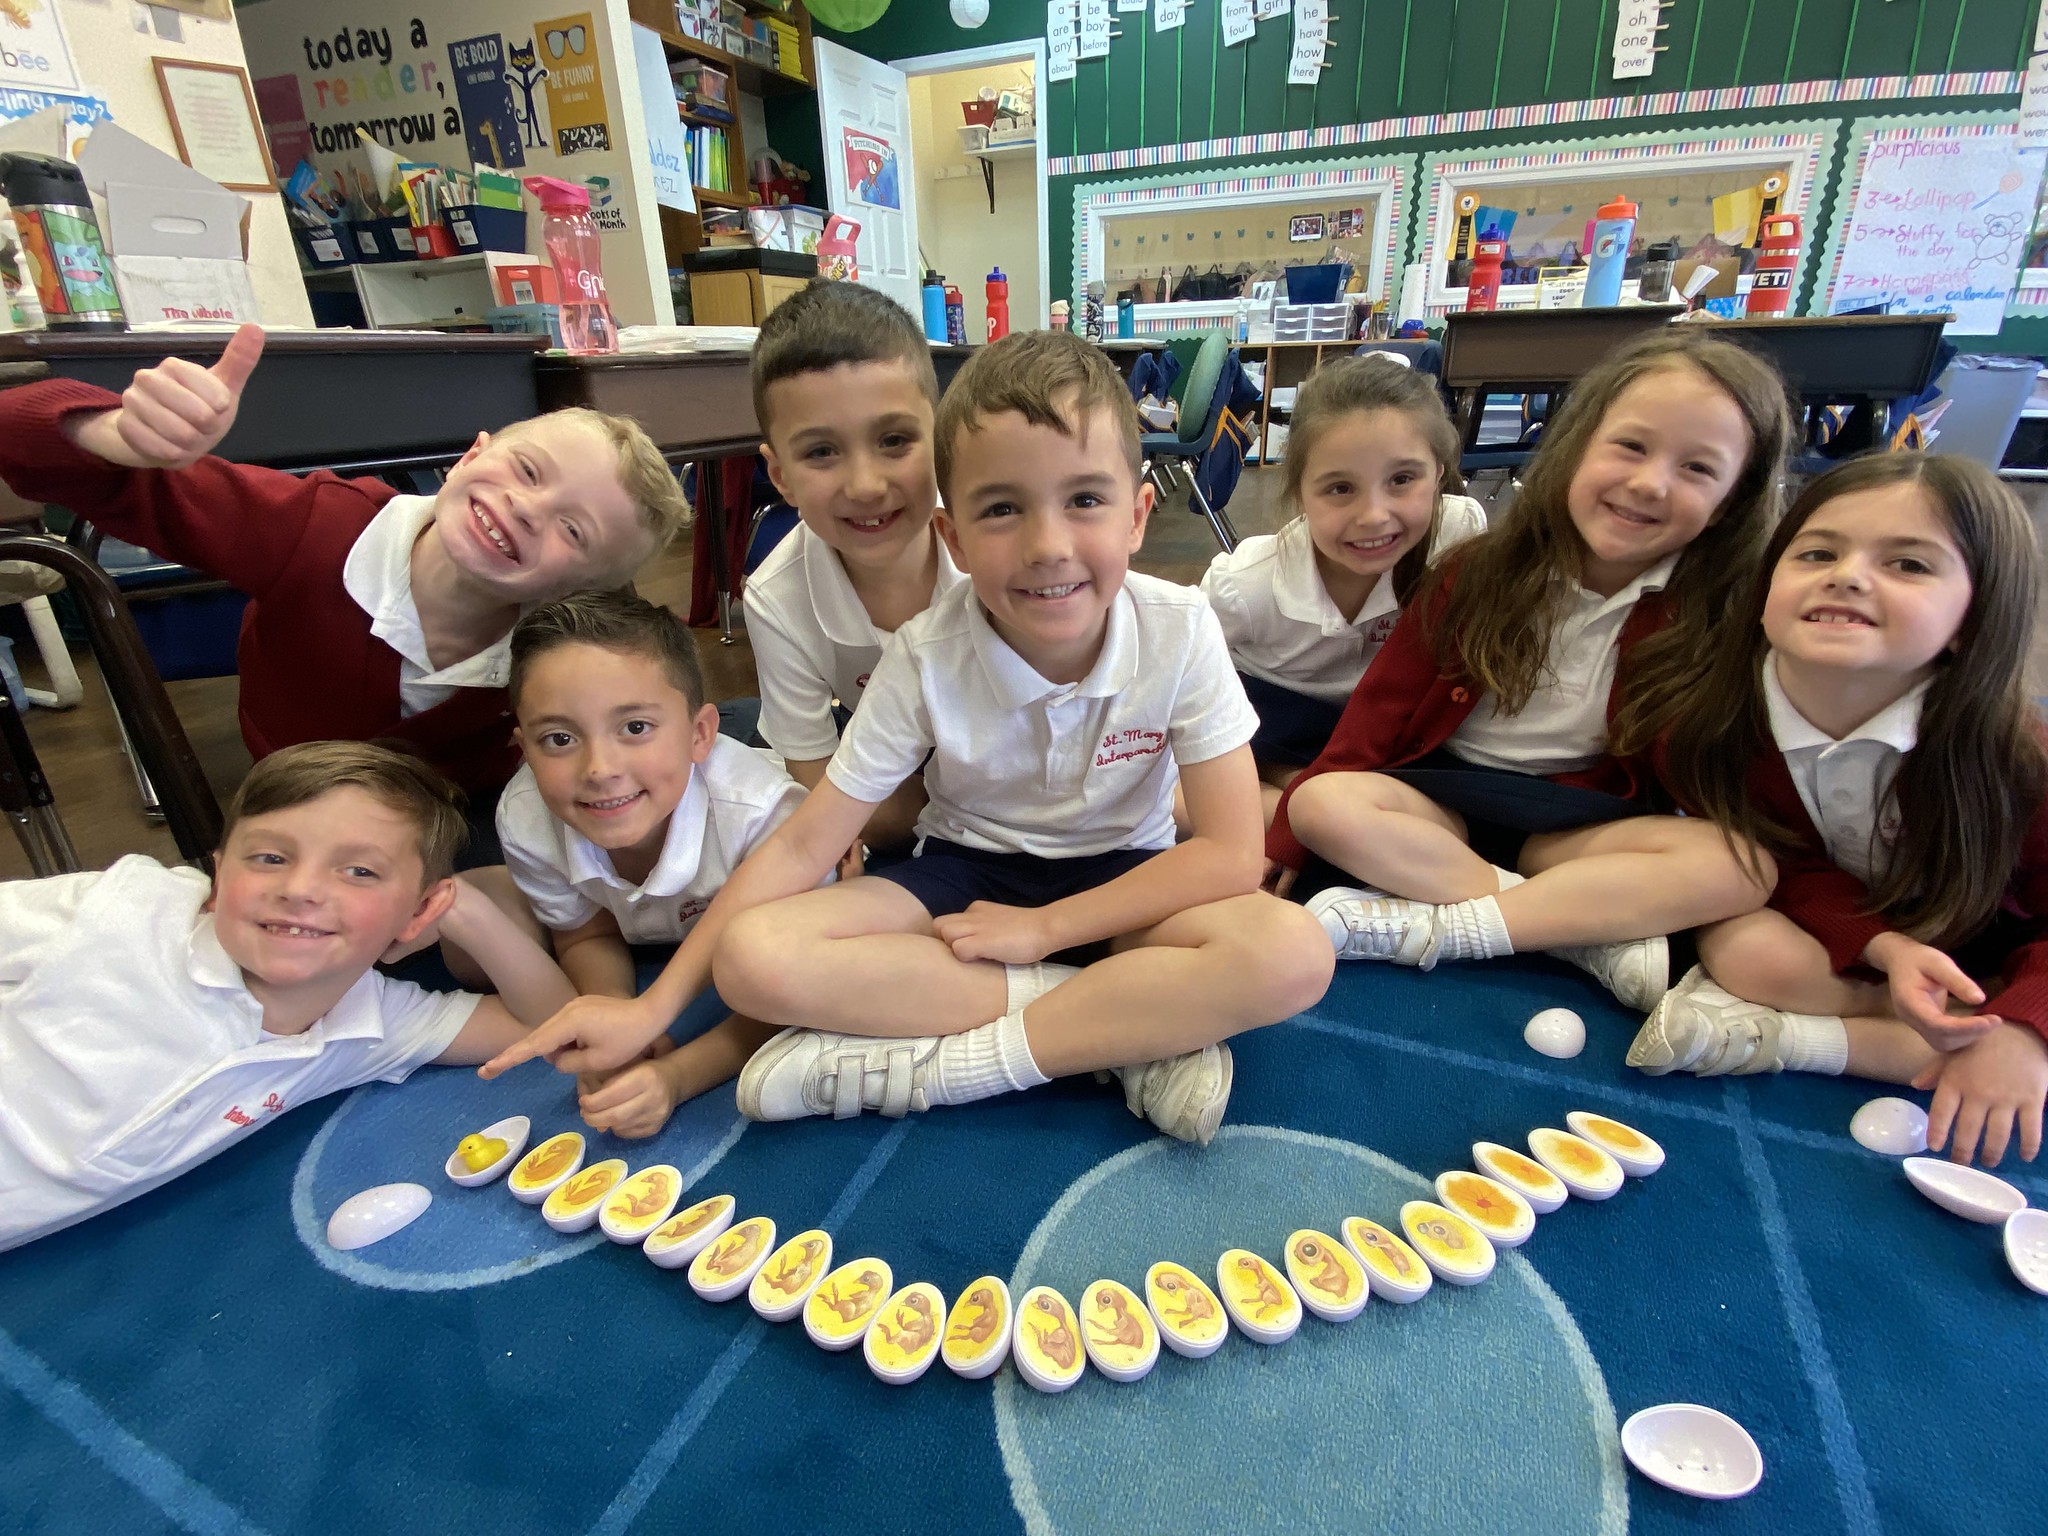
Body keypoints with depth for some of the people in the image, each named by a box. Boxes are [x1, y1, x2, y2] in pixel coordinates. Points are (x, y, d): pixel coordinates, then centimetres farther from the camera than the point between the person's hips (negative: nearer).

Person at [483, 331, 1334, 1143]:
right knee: (752, 958, -23)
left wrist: (1042, 927, -20)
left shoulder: (1179, 630, -19)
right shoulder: (928, 658, -17)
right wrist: (652, 1007, -14)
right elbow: (802, 844, -13)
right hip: (967, 873, 2)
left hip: (1124, 877, 0)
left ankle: (947, 1059, -24)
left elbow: (1231, 855, -18)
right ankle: (1140, 1028, -19)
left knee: (1294, 951, -30)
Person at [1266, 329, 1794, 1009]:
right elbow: (1384, 703, -7)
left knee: (1743, 867, -25)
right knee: (1323, 803, -28)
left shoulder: (1717, 614, -3)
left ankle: (1433, 927, -28)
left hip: (1582, 825, 1)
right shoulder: (1481, 569, -6)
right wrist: (1284, 845, -12)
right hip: (1442, 795, 0)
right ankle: (1590, 929, -22)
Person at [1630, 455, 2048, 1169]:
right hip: (1840, 937, -1)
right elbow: (1790, 869, -13)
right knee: (1745, 949, -32)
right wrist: (1882, 946, -31)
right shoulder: (1719, 729, -23)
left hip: (1984, 961, 2)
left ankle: (1786, 1038, -19)